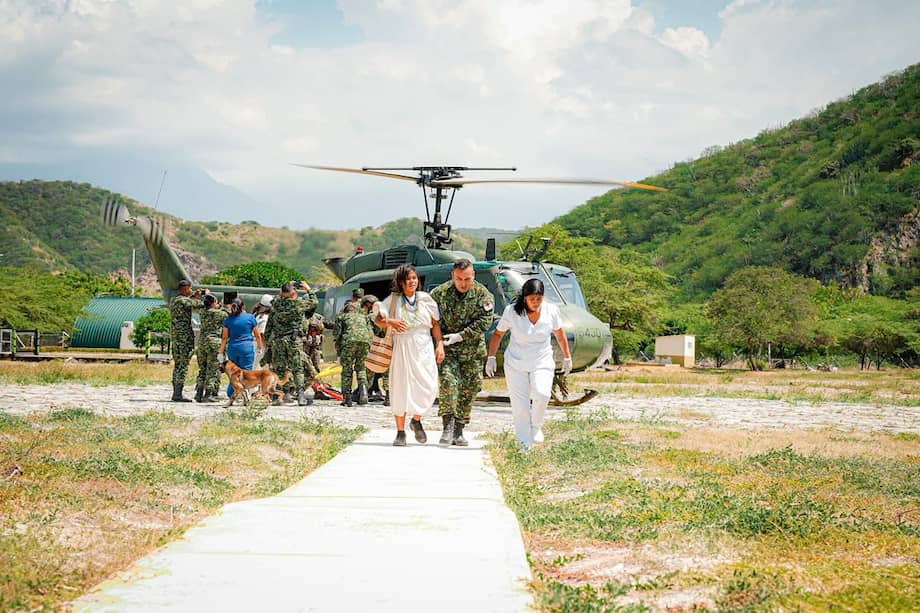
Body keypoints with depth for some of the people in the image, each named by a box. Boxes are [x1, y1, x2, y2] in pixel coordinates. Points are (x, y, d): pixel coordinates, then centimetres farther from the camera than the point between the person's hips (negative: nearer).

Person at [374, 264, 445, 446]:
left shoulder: (425, 299, 7)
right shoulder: (393, 300, 4)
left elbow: (435, 324, 10)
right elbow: (378, 318, 2)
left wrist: (440, 344, 0)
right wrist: (390, 322, -18)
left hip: (424, 349, 1)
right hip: (401, 348, -1)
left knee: (428, 387, -9)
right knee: (400, 388, -1)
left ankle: (416, 421, 19)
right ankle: (400, 433, 10)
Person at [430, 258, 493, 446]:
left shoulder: (482, 294, -4)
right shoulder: (440, 293, -2)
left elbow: (485, 321, -11)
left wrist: (460, 336, -17)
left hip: (472, 351, 1)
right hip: (447, 348, -1)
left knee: (468, 390, 4)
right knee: (448, 381, -19)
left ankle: (458, 431, 13)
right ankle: (448, 426, -17)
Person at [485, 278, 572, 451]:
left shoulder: (551, 311, -6)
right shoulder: (512, 311, -11)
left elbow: (560, 335, 9)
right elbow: (497, 334, 1)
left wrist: (567, 357, 16)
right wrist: (491, 357, -4)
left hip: (542, 362, 0)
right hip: (516, 364, 0)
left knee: (542, 394, -23)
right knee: (520, 404, -3)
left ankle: (535, 427, 4)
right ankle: (524, 443, 11)